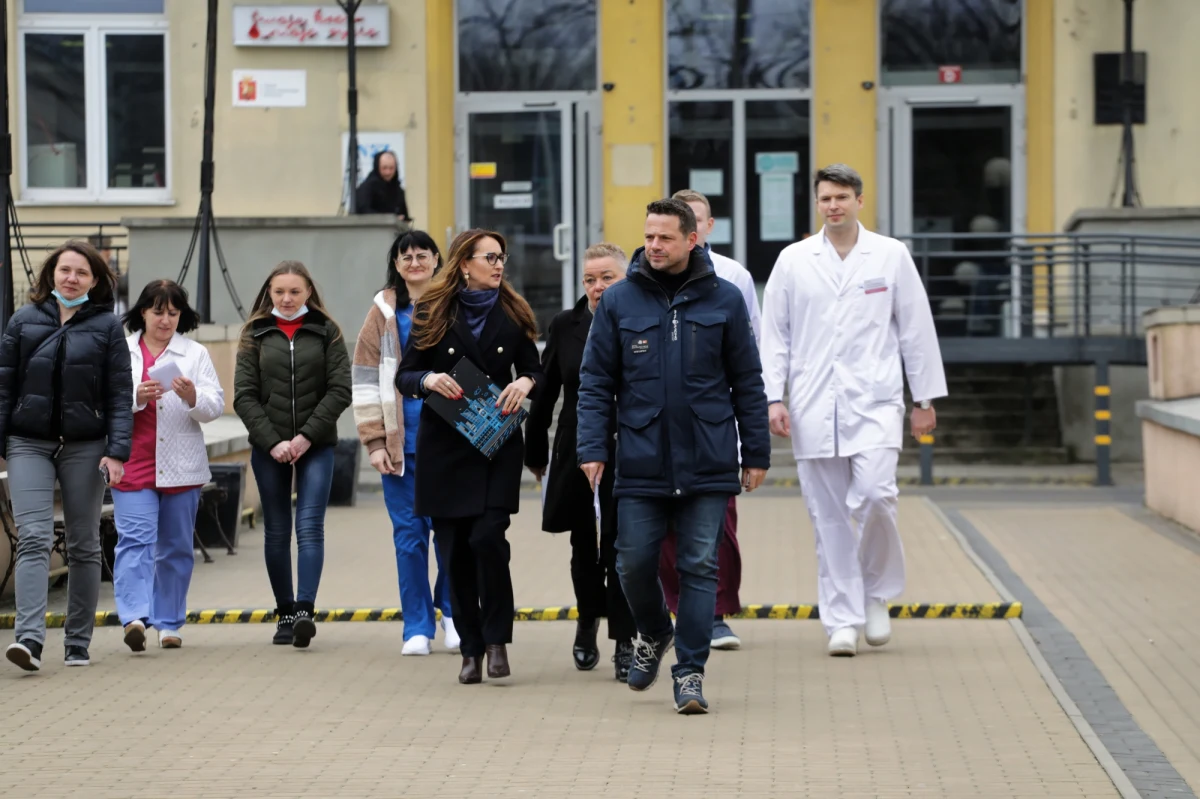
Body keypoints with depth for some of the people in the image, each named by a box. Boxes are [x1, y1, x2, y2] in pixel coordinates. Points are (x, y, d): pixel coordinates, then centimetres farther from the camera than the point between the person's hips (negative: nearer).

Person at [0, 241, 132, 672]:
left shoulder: (107, 325, 2)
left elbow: (120, 394, -1)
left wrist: (117, 450, -10)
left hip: (85, 446, 0)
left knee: (84, 546, 7)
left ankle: (78, 644, 15)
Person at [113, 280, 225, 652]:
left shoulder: (195, 354, 8)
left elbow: (216, 406, 1)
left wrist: (193, 398, -20)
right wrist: (136, 397, -17)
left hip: (181, 466, 2)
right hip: (132, 464, -1)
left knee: (176, 547, 7)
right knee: (135, 540, -14)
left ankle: (169, 622, 16)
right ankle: (135, 617, -23)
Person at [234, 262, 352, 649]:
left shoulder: (327, 332, 5)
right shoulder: (255, 335, 8)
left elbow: (340, 390, -2)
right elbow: (244, 396, 2)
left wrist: (307, 436, -10)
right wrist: (273, 442, -9)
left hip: (316, 446, -2)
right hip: (269, 447, 2)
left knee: (310, 526, -13)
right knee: (276, 532, 5)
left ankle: (305, 610, -22)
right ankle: (284, 614, 11)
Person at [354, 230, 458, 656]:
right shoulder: (384, 312, 5)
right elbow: (366, 381, 4)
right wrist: (375, 442, -2)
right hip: (400, 442, 0)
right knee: (409, 533, 3)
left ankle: (452, 613, 17)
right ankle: (417, 626, 11)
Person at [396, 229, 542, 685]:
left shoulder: (512, 314, 7)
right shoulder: (433, 312, 2)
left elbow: (534, 371, 12)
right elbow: (404, 376, 3)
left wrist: (525, 383, -11)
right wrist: (429, 380, -17)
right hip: (444, 445, 0)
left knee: (488, 537, -16)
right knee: (456, 547, 2)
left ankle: (497, 638, -3)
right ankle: (470, 647, 12)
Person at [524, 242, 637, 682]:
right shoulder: (565, 326, 3)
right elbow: (545, 392, 8)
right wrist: (536, 453, 9)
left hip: (627, 454, -3)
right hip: (576, 451, 3)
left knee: (620, 547, -2)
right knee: (583, 545, 14)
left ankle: (625, 643, 5)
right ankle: (588, 620, 38)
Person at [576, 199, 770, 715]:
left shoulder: (723, 300, 3)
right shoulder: (619, 302, 3)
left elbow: (747, 382, 7)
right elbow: (595, 382, 4)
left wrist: (755, 454, 5)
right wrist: (592, 448, -5)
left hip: (708, 466, -1)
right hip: (640, 465, 1)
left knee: (700, 567, 0)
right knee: (634, 564, 4)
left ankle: (690, 671, 8)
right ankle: (653, 635, 32)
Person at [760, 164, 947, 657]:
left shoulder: (890, 256, 6)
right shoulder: (793, 261, 8)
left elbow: (916, 330, 9)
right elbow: (774, 335, 8)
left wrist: (926, 399, 7)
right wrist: (773, 398, -1)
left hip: (874, 401, -1)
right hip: (814, 407, 1)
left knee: (874, 495, -17)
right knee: (829, 515, 1)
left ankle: (876, 593, 6)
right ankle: (842, 620, 8)